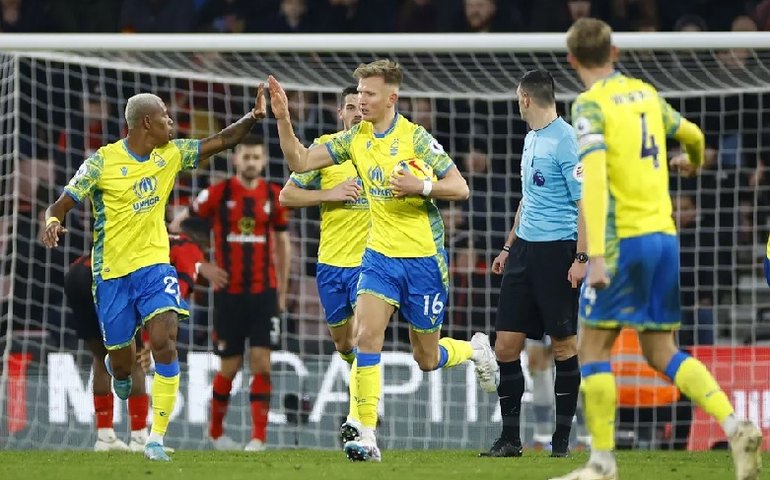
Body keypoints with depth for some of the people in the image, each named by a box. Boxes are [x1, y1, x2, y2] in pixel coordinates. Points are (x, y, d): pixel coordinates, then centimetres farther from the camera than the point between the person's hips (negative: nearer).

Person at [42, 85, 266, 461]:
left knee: (165, 344, -19)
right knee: (122, 362, 8)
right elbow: (59, 206, -10)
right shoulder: (102, 163, -13)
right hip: (112, 272, -2)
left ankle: (157, 438, -14)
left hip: (154, 265, 2)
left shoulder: (170, 155, 1)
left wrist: (253, 117, -16)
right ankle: (119, 369, 50)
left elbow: (221, 141, 2)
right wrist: (52, 223, -33)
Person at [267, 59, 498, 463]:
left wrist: (419, 186, -25)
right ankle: (367, 436, -17)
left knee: (427, 359, 7)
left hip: (423, 257, -4)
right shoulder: (356, 138, 3)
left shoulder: (415, 137, -11)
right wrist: (282, 118, -10)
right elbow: (300, 162, 2)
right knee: (366, 335, -17)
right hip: (380, 255, 4)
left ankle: (475, 349, 41)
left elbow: (460, 188, -10)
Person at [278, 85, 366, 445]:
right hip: (331, 261, 3)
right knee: (343, 343, 15)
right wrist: (330, 194, -11)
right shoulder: (325, 147, 2)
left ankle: (357, 422, -22)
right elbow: (287, 196, 3)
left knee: (361, 340, -18)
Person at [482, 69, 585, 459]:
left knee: (563, 343, 0)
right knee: (506, 345, 4)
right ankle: (510, 439, 9)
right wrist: (508, 247, 26)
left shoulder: (564, 140, -11)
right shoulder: (531, 139, 16)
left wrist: (581, 258, -19)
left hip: (557, 251, -8)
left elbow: (586, 202, -14)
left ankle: (562, 439, 7)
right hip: (525, 249, 8)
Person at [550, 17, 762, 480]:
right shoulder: (645, 93, 12)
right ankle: (736, 426, -6)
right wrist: (692, 163, 52)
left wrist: (596, 255, -24)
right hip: (666, 235, 6)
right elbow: (694, 136, 27)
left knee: (594, 346, 4)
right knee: (662, 352, 11)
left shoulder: (590, 105, -9)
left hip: (624, 239, -6)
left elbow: (594, 178, -20)